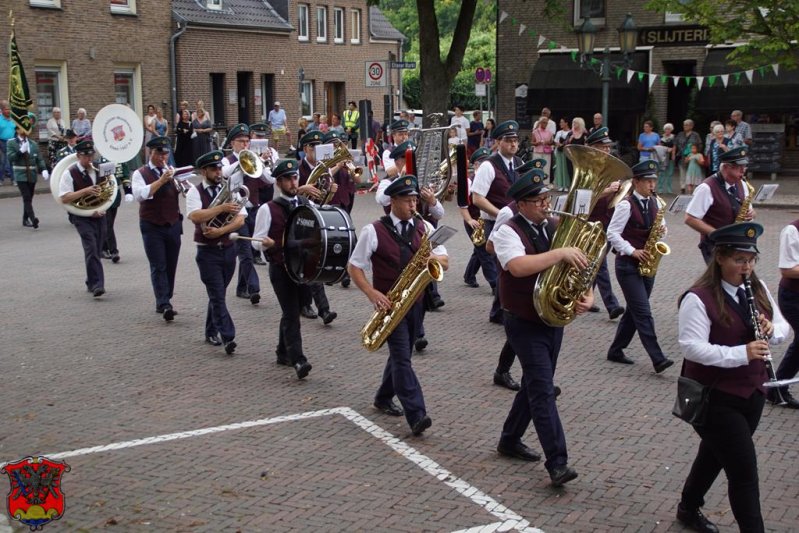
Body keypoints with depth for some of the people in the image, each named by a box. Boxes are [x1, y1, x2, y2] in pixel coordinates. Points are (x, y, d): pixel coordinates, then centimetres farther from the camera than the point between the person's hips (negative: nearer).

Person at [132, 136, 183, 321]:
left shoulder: (172, 172, 11)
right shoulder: (140, 174, -3)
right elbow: (139, 195, -20)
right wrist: (161, 181, -24)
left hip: (173, 225, 5)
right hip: (152, 227, -5)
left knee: (171, 266, 9)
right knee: (158, 267, -10)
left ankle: (164, 302, 20)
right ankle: (164, 304, -17)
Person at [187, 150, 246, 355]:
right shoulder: (195, 192, -5)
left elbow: (240, 219, -4)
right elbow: (195, 216, -22)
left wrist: (220, 230, -18)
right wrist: (222, 208, -26)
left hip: (228, 248, 4)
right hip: (207, 251, -4)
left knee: (217, 293, 14)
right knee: (217, 295, -8)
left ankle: (212, 332, 27)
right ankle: (228, 337, -12)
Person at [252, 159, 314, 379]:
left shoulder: (306, 204, 8)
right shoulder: (268, 209, -6)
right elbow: (257, 241, -5)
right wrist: (268, 244, -26)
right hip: (280, 268, -5)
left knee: (291, 311, 15)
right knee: (292, 314, -12)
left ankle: (283, 353, 30)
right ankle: (298, 360, -15)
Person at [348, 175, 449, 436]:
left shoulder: (424, 228, 5)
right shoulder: (374, 231, -8)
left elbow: (445, 262, 6)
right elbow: (354, 266, -6)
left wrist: (433, 258, -18)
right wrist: (372, 294, -19)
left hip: (415, 301, 5)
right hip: (389, 303, -5)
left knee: (401, 354, 16)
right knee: (402, 357, -13)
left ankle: (384, 398, 37)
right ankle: (416, 416, -19)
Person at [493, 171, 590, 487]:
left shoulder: (557, 227, 5)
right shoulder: (509, 232, -14)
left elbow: (578, 267, 8)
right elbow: (518, 266, -34)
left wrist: (587, 296, -11)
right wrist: (560, 253, -33)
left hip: (554, 319, 7)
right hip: (525, 324, -7)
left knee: (535, 385, 17)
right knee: (543, 390, -11)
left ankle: (510, 441, 35)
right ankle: (557, 462, -11)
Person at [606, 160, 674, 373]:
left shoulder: (654, 202, 8)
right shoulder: (626, 205, -12)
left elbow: (660, 224, 20)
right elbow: (612, 233, -14)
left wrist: (662, 228, -4)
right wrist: (633, 251, -21)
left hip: (646, 263, 7)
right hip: (628, 264, -7)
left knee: (634, 310, 12)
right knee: (643, 313, -10)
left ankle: (615, 350, 24)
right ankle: (658, 359, -14)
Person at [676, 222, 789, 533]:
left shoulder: (758, 289, 4)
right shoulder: (699, 298, -19)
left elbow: (782, 328, 10)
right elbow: (692, 347, -26)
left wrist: (771, 329, -14)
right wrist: (742, 353, -34)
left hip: (752, 392, 8)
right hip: (716, 398, -7)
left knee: (716, 454, 23)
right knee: (744, 470, -7)